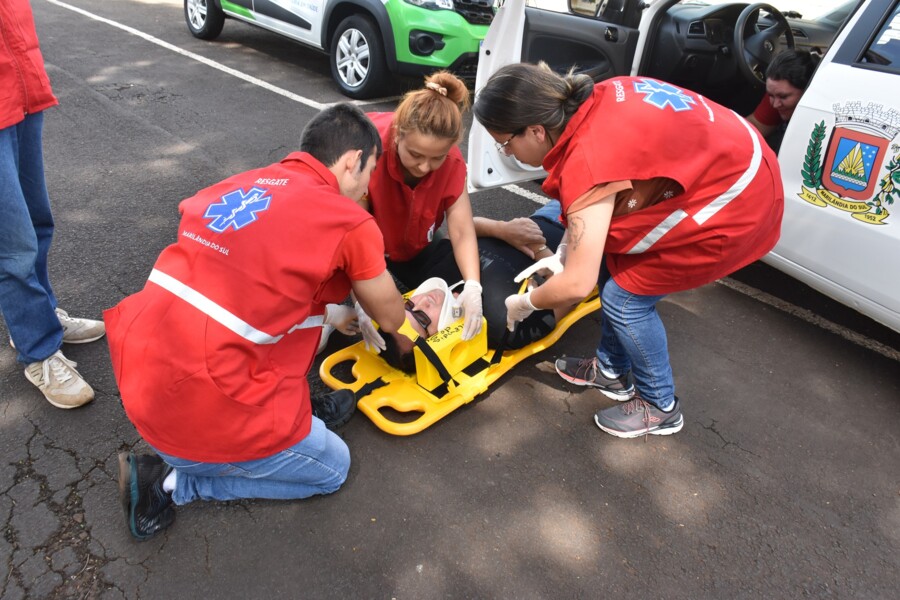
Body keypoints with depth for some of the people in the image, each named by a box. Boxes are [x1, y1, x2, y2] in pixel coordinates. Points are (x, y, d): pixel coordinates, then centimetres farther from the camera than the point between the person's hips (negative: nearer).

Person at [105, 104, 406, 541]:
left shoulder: (238, 184, 9)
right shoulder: (352, 224, -10)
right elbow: (390, 317, 6)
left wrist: (339, 310, 28)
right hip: (204, 416, -7)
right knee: (332, 468, 18)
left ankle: (298, 408, 21)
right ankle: (170, 481, 10)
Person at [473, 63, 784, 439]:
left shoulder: (589, 161, -31)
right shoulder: (590, 105, -6)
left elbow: (576, 285, -28)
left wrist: (524, 303, -10)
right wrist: (566, 252, 8)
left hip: (738, 206, -9)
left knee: (624, 298, -2)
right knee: (611, 265, 11)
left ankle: (660, 407, 20)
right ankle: (613, 370, 30)